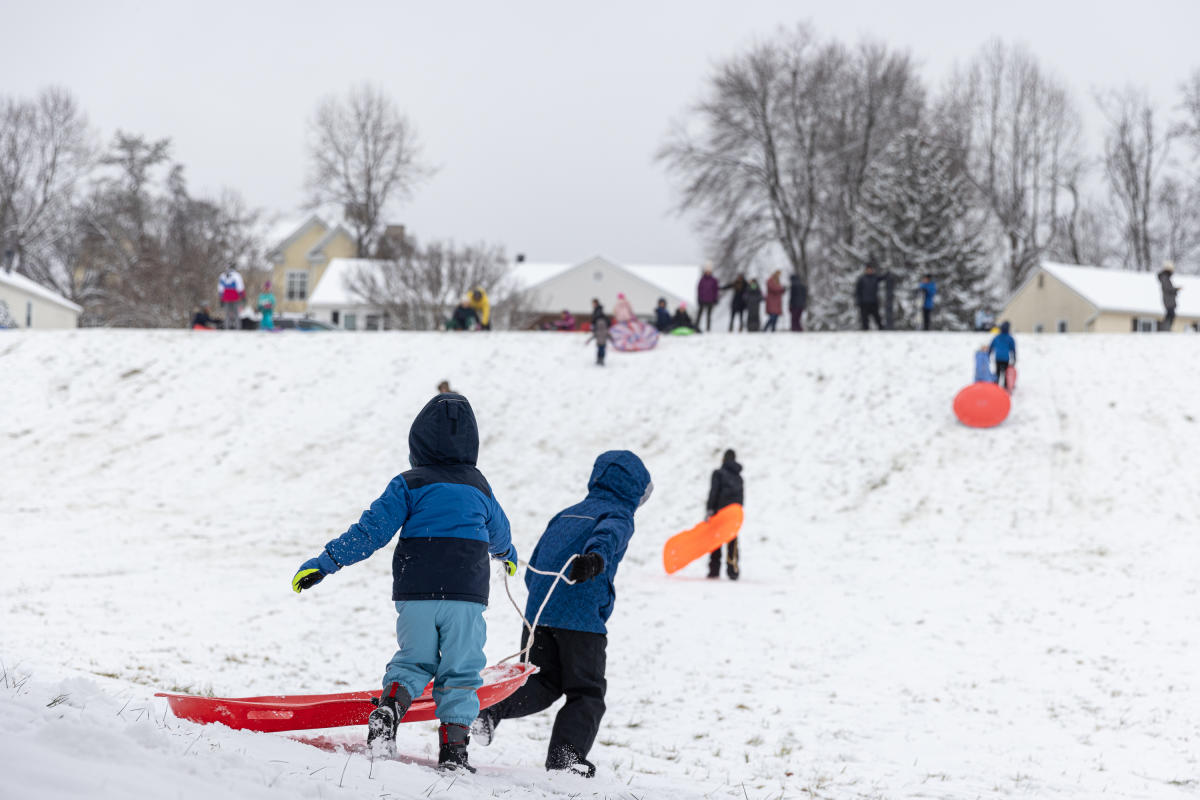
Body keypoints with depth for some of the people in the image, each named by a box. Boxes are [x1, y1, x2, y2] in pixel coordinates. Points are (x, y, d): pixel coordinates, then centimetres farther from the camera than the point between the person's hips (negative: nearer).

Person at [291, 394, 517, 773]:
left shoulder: (409, 485, 2)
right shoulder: (479, 487, 12)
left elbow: (371, 531, -6)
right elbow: (499, 533, 31)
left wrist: (325, 563, -3)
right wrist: (507, 554, 55)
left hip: (416, 593, -1)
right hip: (467, 595, 1)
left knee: (413, 661, 16)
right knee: (460, 672, 7)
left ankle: (390, 705, -11)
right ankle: (453, 748, -2)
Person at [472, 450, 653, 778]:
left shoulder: (565, 515, 23)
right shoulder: (619, 514, 2)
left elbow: (532, 570, 24)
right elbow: (608, 532, -25)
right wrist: (597, 555, -45)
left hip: (538, 613, 6)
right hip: (583, 619, -6)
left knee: (542, 684, 14)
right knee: (587, 694, 4)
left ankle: (491, 709, -10)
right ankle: (566, 754, -12)